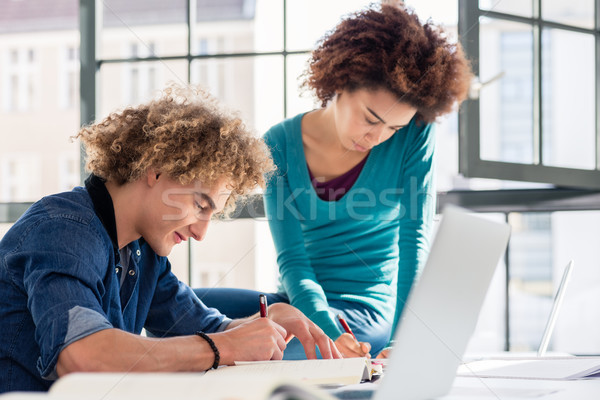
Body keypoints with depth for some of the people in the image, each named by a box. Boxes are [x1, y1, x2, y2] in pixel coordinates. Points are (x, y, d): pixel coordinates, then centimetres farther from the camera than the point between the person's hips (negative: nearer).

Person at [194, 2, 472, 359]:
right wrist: (330, 333, -31)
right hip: (301, 300, 3)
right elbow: (292, 260, -11)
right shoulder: (281, 145, -5)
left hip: (368, 308, -3)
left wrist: (401, 342, -29)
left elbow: (415, 242, -14)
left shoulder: (415, 136, -8)